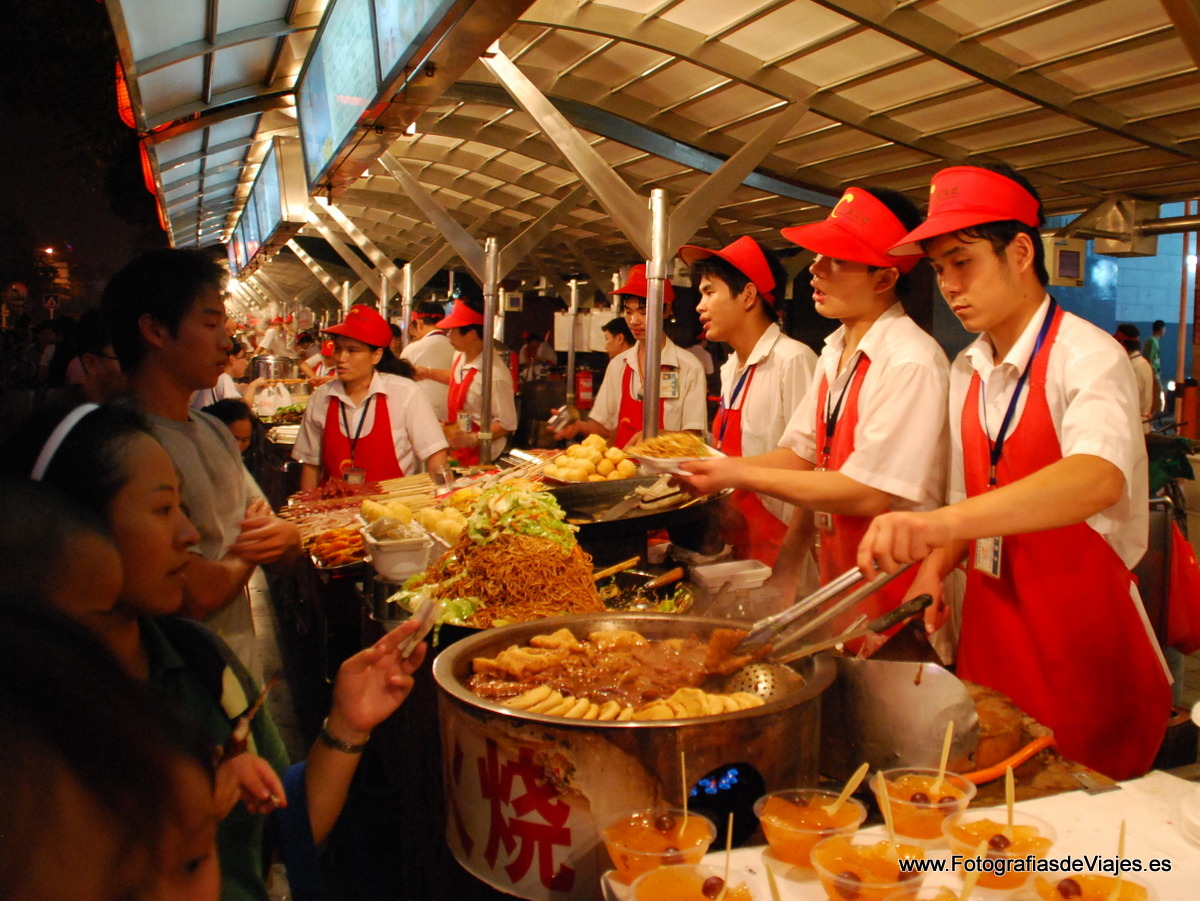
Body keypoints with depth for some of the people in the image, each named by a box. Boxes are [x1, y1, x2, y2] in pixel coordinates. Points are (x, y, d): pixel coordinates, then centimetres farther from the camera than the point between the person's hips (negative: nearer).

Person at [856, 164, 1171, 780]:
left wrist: (941, 523, -49)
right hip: (989, 631, 6)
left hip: (1085, 640, -6)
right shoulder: (966, 374, 6)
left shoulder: (1087, 357, -16)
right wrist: (934, 566, -6)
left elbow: (1099, 479, -37)